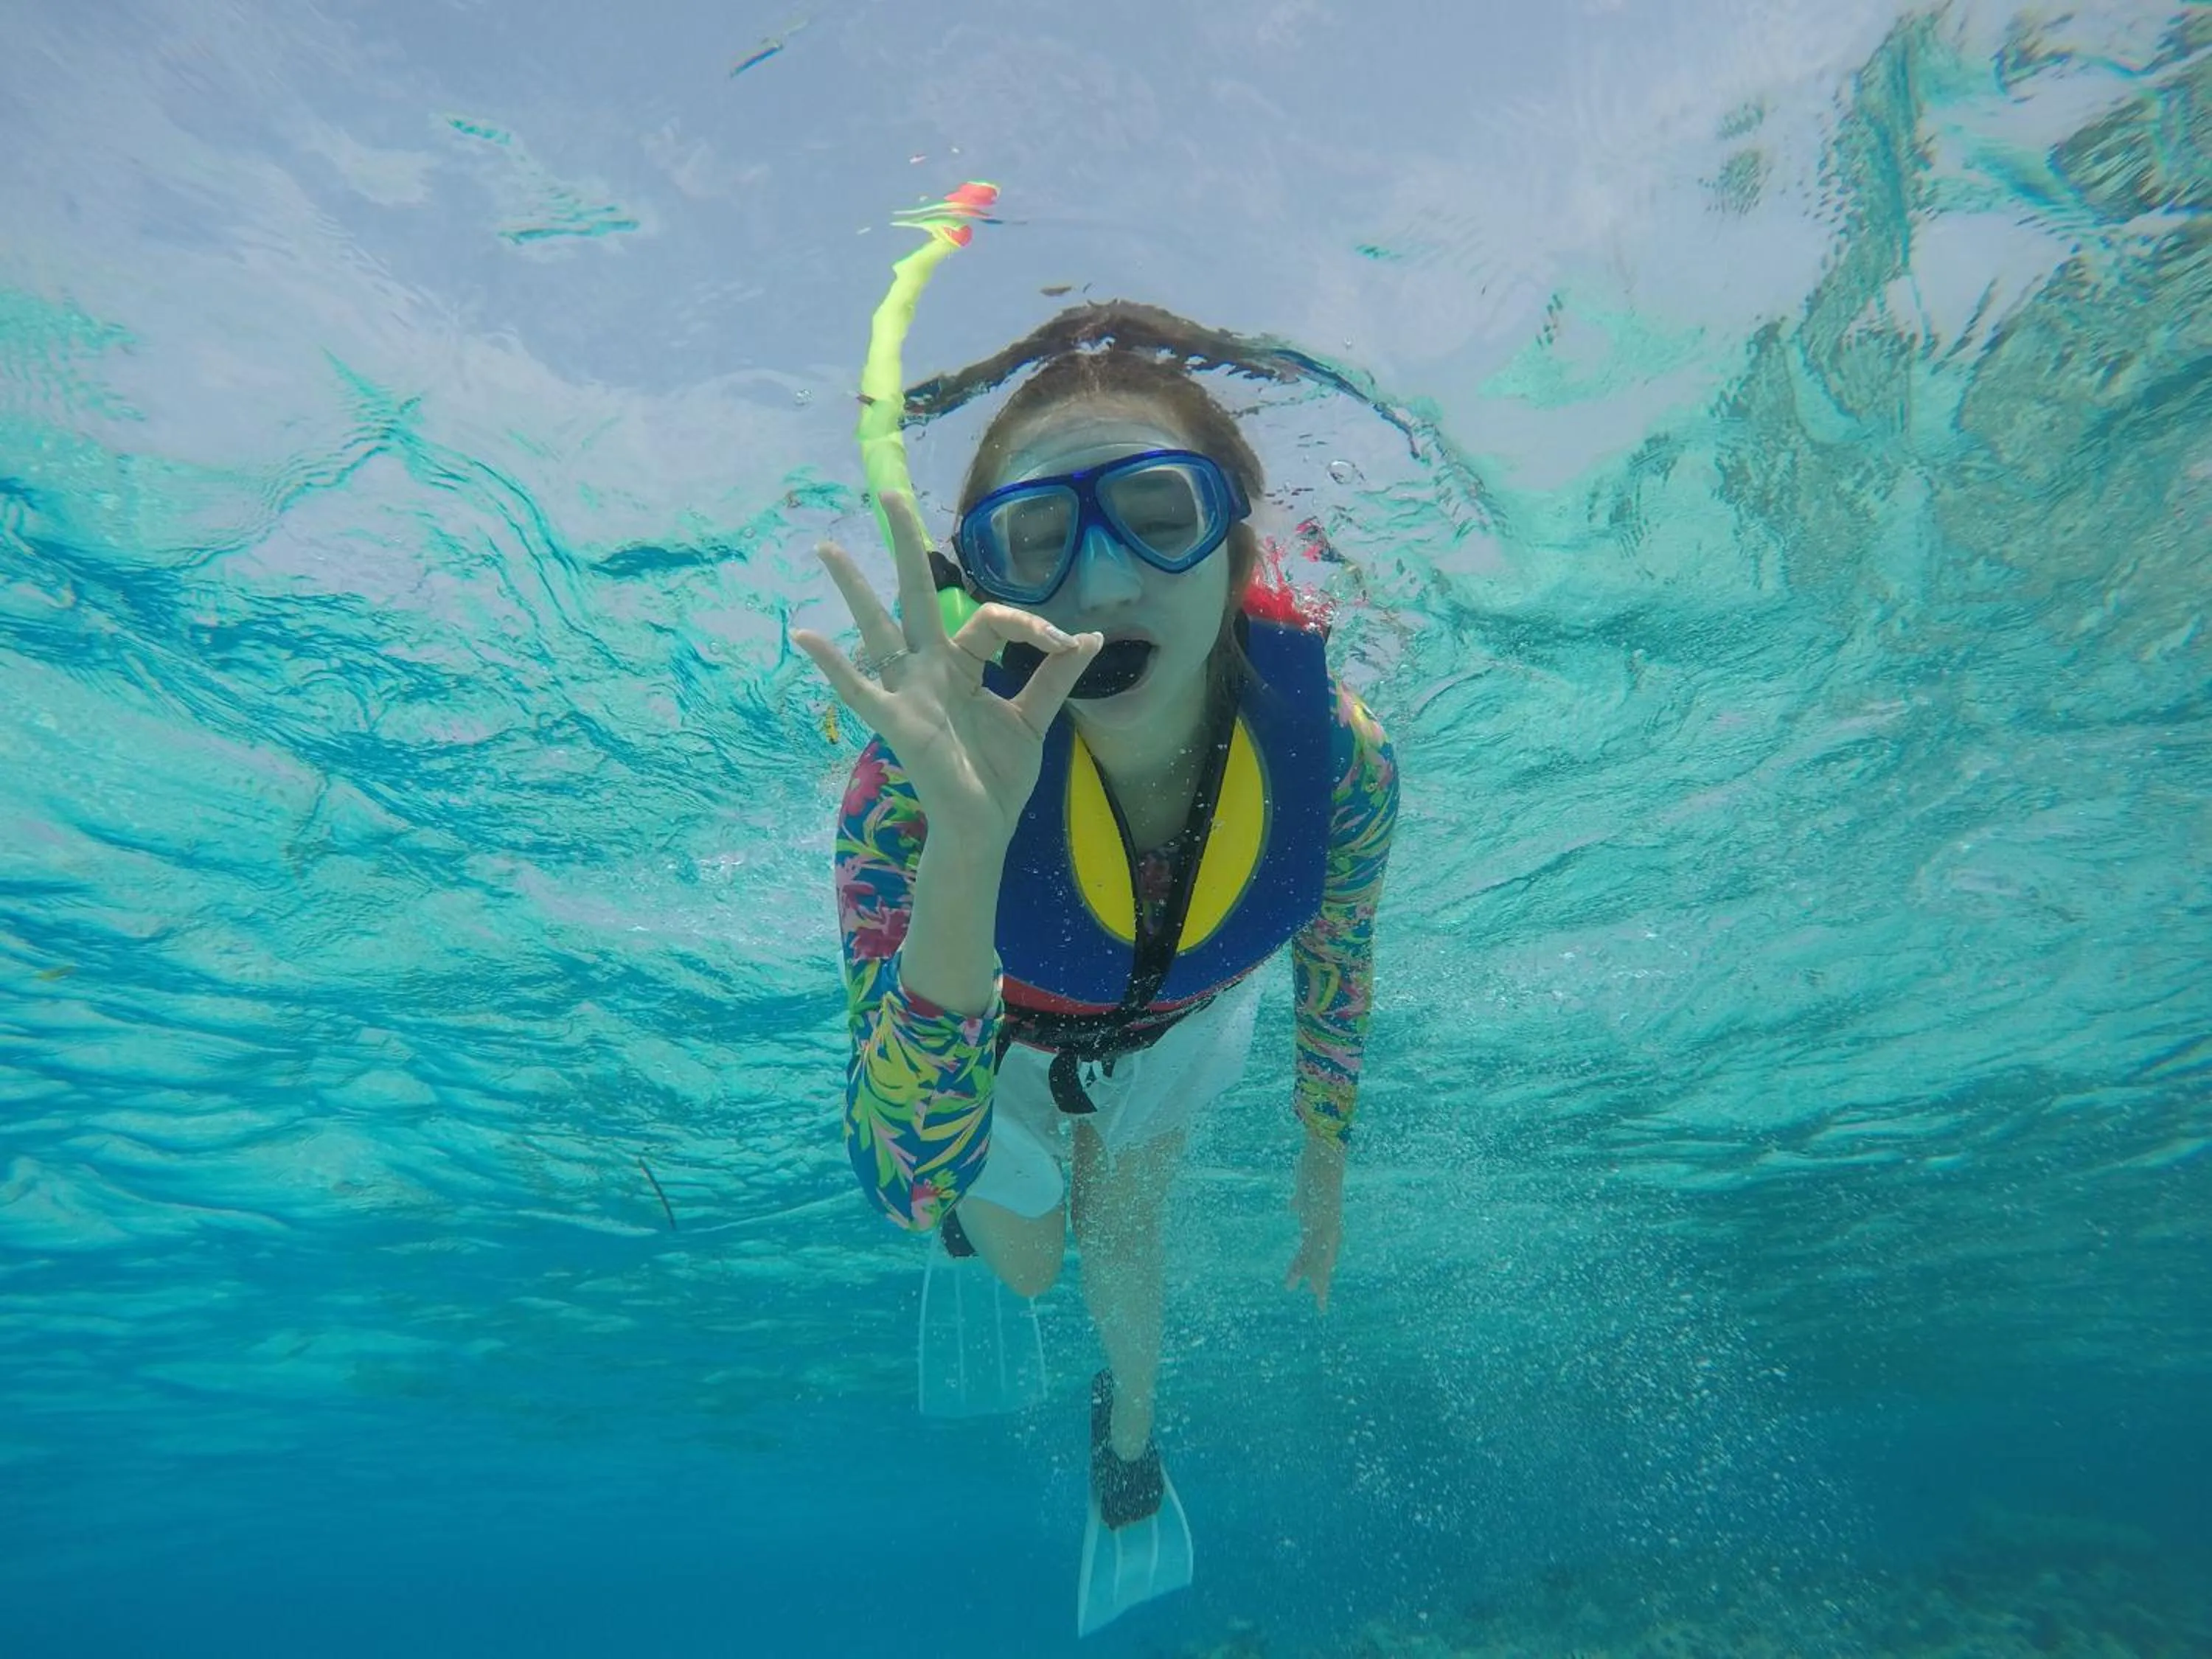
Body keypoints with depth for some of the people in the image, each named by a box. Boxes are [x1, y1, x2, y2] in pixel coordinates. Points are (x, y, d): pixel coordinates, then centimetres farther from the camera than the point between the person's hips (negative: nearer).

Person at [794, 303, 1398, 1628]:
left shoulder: (1336, 748, -35)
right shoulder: (925, 769, -43)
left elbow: (1334, 968, -13)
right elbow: (902, 1168, -49)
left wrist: (1325, 1162, 2)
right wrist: (967, 847, -64)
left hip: (1182, 1017, 2)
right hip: (1000, 1028, -1)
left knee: (1122, 1233, 25)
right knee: (1026, 1263, 25)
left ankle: (1131, 1437, 61)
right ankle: (1006, 1197, 64)